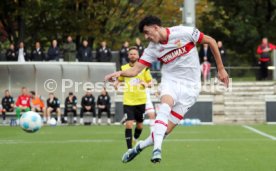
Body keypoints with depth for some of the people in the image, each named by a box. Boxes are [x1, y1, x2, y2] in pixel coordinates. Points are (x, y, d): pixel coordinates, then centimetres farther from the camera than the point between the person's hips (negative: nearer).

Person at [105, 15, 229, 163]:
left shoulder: (184, 32, -12)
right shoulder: (152, 49, -1)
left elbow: (211, 41, -1)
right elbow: (135, 70, -4)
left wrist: (221, 69, 1)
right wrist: (120, 73, -26)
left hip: (189, 86, -2)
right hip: (170, 81, 2)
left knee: (166, 129, -11)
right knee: (166, 104, -35)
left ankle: (139, 147, 11)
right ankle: (157, 148, -38)